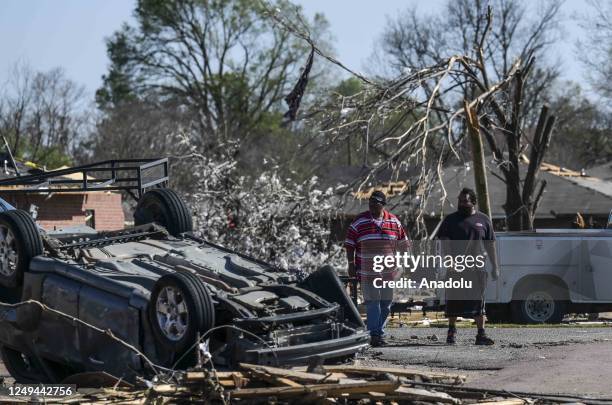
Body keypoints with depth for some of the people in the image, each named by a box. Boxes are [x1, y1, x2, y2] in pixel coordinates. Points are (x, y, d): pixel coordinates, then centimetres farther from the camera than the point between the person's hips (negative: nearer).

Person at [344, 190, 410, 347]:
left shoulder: (393, 221, 6)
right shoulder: (359, 221, -1)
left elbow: (402, 244, 15)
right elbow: (349, 245, 2)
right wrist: (351, 264, -2)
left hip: (388, 271, 3)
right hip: (367, 272, -3)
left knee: (386, 303, 8)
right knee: (372, 302, -7)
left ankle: (379, 331, 20)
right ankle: (374, 334, -7)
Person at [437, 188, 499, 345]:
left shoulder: (483, 220, 10)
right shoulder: (451, 220, 7)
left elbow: (490, 245, 13)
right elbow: (444, 241, -1)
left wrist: (495, 267, 10)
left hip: (477, 267, 1)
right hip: (456, 267, -1)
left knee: (478, 300, 1)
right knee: (454, 300, 2)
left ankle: (481, 334, 4)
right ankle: (452, 331, 15)